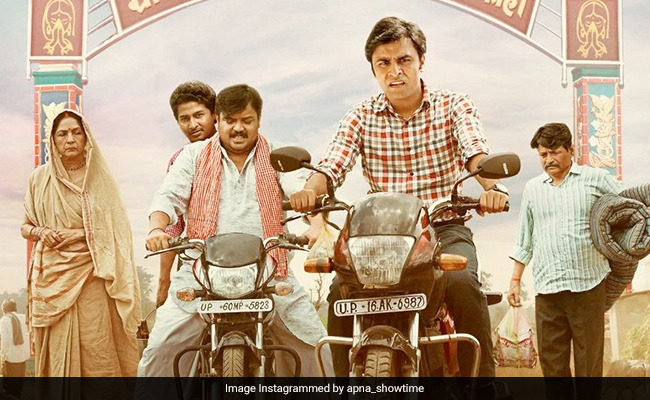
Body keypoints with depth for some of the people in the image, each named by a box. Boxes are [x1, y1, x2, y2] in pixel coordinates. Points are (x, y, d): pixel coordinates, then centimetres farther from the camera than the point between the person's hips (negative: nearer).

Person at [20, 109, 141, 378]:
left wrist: (80, 233, -10)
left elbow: (114, 229, 4)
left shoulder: (99, 177, 5)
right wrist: (39, 232, -5)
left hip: (89, 274, -1)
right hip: (51, 274, 1)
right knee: (57, 349, -2)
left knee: (97, 348, -8)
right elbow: (26, 227, 16)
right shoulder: (40, 177, 9)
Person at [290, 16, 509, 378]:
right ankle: (344, 377, -6)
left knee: (463, 283, -31)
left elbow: (477, 152, -16)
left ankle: (482, 373, -15)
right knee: (341, 290, -23)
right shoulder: (362, 117, 6)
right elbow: (332, 164, -8)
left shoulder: (454, 106, 2)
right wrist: (310, 191, -32)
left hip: (443, 227, -1)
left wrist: (492, 187, -40)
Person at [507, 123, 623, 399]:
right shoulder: (532, 189, 17)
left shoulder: (595, 179, 6)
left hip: (588, 284, -3)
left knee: (589, 357, 1)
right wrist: (515, 280, 16)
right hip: (547, 288, 3)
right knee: (551, 358, 5)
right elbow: (524, 240, 20)